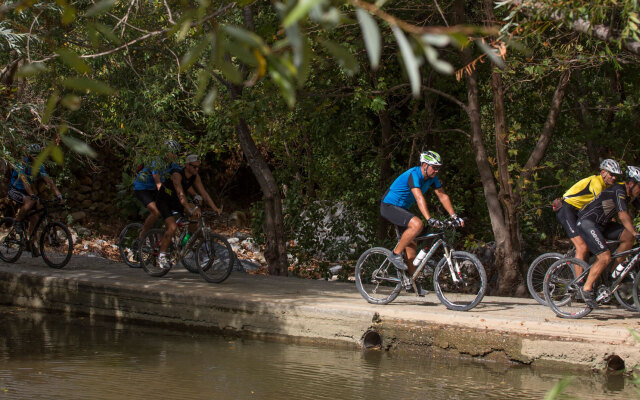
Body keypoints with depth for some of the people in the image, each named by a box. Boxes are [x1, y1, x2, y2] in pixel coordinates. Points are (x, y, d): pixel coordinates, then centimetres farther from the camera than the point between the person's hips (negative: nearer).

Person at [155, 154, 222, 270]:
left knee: (197, 211, -18)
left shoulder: (195, 177, -10)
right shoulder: (177, 175, -30)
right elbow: (180, 195, -41)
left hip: (175, 202, 6)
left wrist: (215, 208, -24)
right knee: (172, 227, -24)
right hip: (164, 201, -6)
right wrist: (190, 211, -52)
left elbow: (203, 193, -12)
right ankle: (161, 256, -14)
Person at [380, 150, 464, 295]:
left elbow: (443, 196, 0)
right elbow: (419, 198, -39)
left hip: (402, 208, 9)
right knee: (417, 224, -30)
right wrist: (429, 219, -49)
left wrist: (454, 217, -10)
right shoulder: (414, 174, -27)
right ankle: (396, 254, -17)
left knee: (411, 243, 6)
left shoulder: (432, 178, 0)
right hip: (389, 206, -9)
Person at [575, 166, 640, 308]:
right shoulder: (618, 191, -23)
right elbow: (623, 215, -33)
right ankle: (586, 289, -8)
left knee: (629, 237, -6)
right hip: (587, 223, -9)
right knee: (605, 257, -20)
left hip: (602, 224, 9)